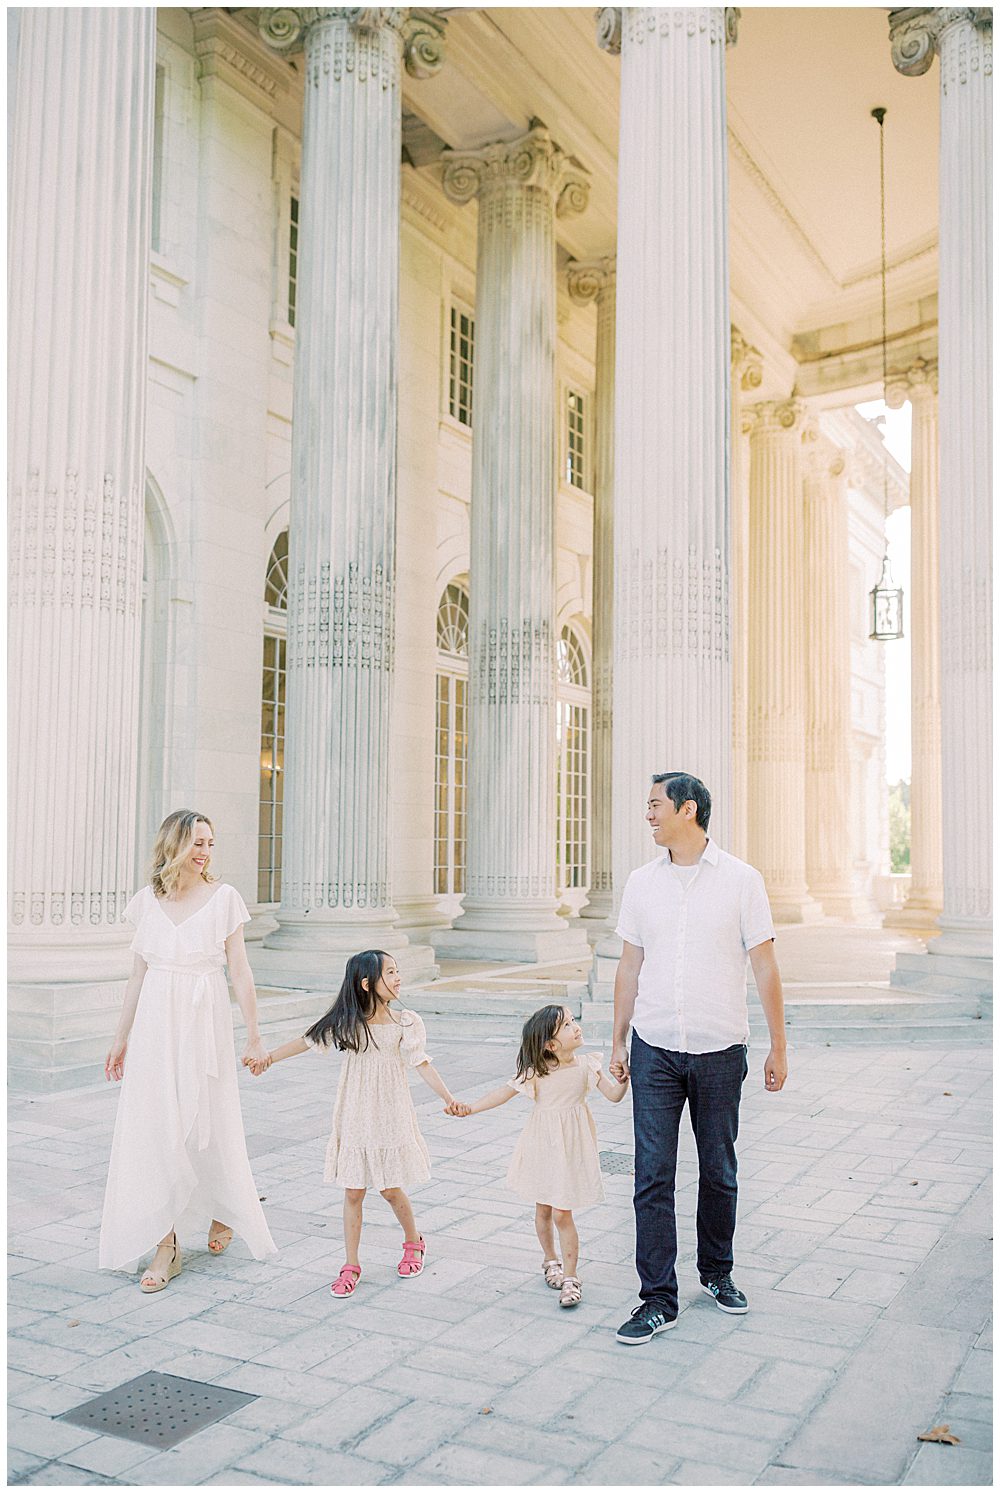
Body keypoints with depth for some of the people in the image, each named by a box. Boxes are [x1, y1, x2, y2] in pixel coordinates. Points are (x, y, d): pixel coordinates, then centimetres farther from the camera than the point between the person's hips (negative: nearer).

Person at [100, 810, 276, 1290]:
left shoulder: (223, 898, -4)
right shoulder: (146, 901, 4)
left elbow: (239, 972, -3)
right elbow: (138, 974, 10)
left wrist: (253, 1036, -5)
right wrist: (121, 1037, 12)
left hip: (206, 1022, -2)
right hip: (155, 1024, 2)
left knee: (211, 1124, 8)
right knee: (157, 1129, 1)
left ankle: (225, 1211, 36)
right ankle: (166, 1245, 10)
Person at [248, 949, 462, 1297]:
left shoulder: (404, 1023, -5)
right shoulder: (347, 1023, -4)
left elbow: (422, 1063, -6)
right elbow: (308, 1040, 2)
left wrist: (447, 1097, -16)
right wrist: (270, 1056, -3)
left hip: (390, 1118, -1)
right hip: (355, 1120, 1)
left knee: (391, 1189, 6)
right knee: (353, 1192, 4)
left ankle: (414, 1243, 33)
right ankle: (351, 1265, 16)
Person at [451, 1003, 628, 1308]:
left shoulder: (586, 1065, -7)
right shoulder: (536, 1071, -11)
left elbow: (614, 1095, -3)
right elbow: (504, 1092, -8)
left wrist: (624, 1078, -23)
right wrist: (469, 1108, -17)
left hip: (572, 1148, -1)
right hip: (543, 1147, 1)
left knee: (562, 1215, -4)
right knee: (543, 1210, 15)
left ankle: (570, 1277, 9)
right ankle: (550, 1260, 39)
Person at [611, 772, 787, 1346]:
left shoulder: (741, 879, -4)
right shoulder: (642, 882, 4)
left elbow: (765, 966, -2)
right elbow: (630, 966, 10)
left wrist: (779, 1047, -2)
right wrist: (618, 1041, 9)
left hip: (720, 1051, -1)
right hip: (655, 1051, 2)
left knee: (719, 1171, 13)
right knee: (653, 1176, -1)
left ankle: (717, 1272, 34)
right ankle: (659, 1298, 7)